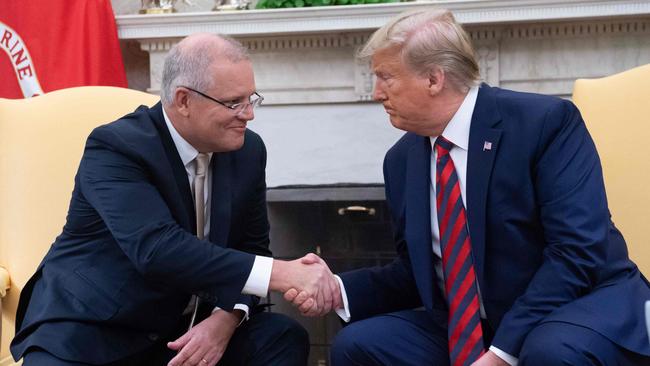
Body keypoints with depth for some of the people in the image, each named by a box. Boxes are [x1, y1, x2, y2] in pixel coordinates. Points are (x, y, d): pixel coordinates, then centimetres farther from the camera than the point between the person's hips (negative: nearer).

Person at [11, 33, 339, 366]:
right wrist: (282, 274, -36)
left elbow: (251, 246, 4)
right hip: (90, 332, -4)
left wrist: (226, 318, -17)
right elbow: (157, 249, -32)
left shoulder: (247, 151, 0)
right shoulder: (114, 148, -19)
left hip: (186, 327, 5)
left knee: (285, 338, -16)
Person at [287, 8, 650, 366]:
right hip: (468, 328, 6)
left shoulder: (545, 121, -14)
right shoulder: (402, 159, 5)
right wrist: (341, 291, -6)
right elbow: (416, 271, 12)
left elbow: (579, 251, -21)